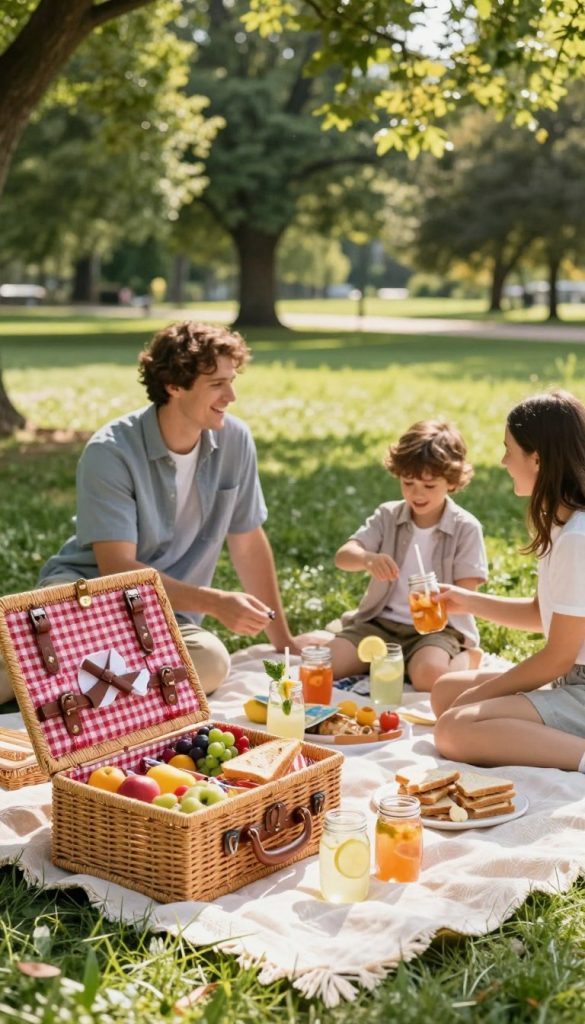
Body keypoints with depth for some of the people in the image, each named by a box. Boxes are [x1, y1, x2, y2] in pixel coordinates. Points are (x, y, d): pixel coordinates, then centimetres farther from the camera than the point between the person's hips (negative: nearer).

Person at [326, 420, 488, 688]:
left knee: (429, 676, -36)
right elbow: (343, 556, -11)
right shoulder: (387, 517, 2)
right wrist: (367, 558, -33)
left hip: (436, 626, -3)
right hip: (380, 621, 4)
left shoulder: (465, 527, -5)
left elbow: (466, 592, -5)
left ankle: (467, 657, -1)